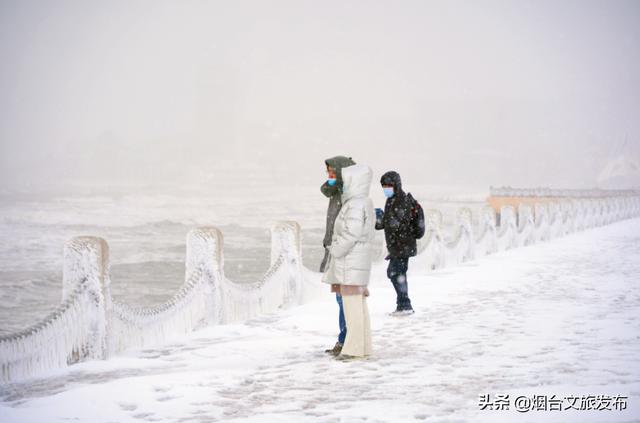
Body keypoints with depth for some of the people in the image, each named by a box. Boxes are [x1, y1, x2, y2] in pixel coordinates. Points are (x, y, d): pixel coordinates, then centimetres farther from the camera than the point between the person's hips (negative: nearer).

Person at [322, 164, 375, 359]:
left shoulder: (356, 205, -15)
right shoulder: (365, 203, 16)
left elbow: (351, 234, -24)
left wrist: (335, 250, -12)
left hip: (350, 262, -10)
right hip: (355, 261, 10)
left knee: (352, 303, -9)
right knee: (358, 304, 11)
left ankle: (354, 348, -9)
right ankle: (363, 346, 15)